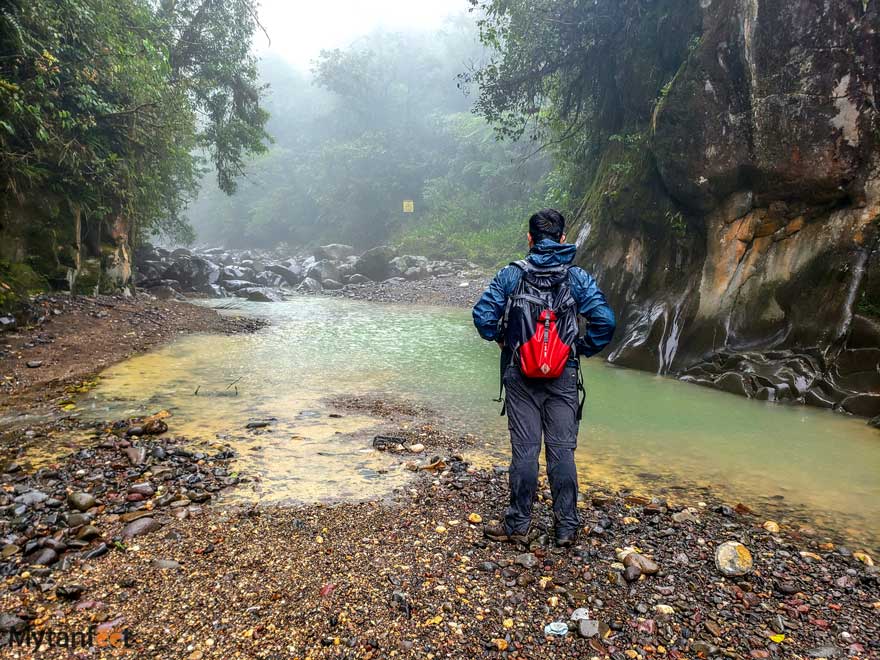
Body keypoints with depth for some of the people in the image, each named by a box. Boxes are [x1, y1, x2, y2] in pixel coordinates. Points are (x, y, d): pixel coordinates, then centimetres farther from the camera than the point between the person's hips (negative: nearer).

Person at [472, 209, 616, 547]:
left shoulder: (511, 274, -2)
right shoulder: (578, 277, -1)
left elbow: (483, 315, -9)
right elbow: (605, 320, -8)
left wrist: (501, 340, 9)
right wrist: (584, 349, 7)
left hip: (520, 376, 0)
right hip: (564, 376, 1)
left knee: (524, 449, 6)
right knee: (562, 449, 8)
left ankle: (518, 525, 16)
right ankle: (567, 528, 17)